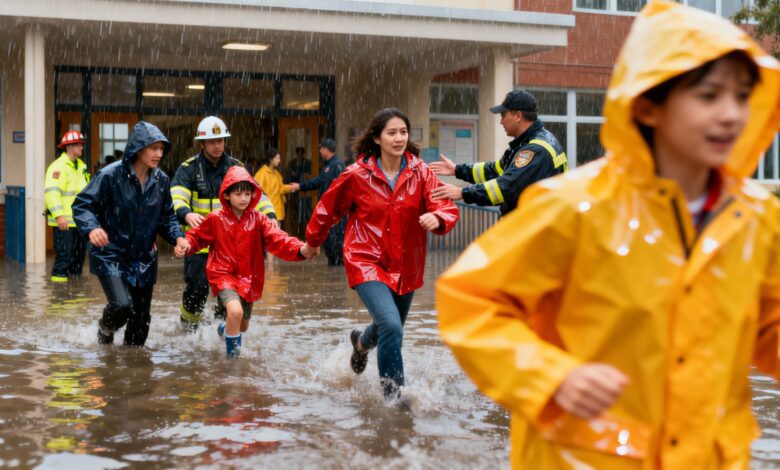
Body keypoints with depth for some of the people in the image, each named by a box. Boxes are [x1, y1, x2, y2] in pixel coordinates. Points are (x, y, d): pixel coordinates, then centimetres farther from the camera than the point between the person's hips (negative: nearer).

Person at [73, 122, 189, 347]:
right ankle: (106, 329, 14)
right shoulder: (111, 175, -16)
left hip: (143, 259, 5)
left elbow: (166, 217, 11)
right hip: (110, 254, -5)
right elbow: (82, 205, -12)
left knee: (141, 316, 9)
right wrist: (92, 228, -32)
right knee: (122, 305, -21)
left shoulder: (161, 180, 0)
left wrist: (177, 237, -8)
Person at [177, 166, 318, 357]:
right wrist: (185, 246, -15)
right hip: (223, 275, -3)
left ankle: (225, 329, 57)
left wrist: (301, 249, -35)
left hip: (249, 278, 4)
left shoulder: (258, 219, -5)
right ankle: (233, 356, -11)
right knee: (235, 311, -31)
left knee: (242, 325, 19)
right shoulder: (215, 219, -6)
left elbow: (278, 239, -17)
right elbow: (197, 236, 8)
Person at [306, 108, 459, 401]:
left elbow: (448, 208, -12)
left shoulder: (420, 172, -5)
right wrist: (313, 242, 18)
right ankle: (393, 393, -5)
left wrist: (438, 219, -36)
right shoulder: (357, 175, -9)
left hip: (406, 266, 4)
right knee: (391, 327, -22)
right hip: (367, 262, -4)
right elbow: (329, 208, 6)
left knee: (391, 329, 21)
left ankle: (362, 340, 57)